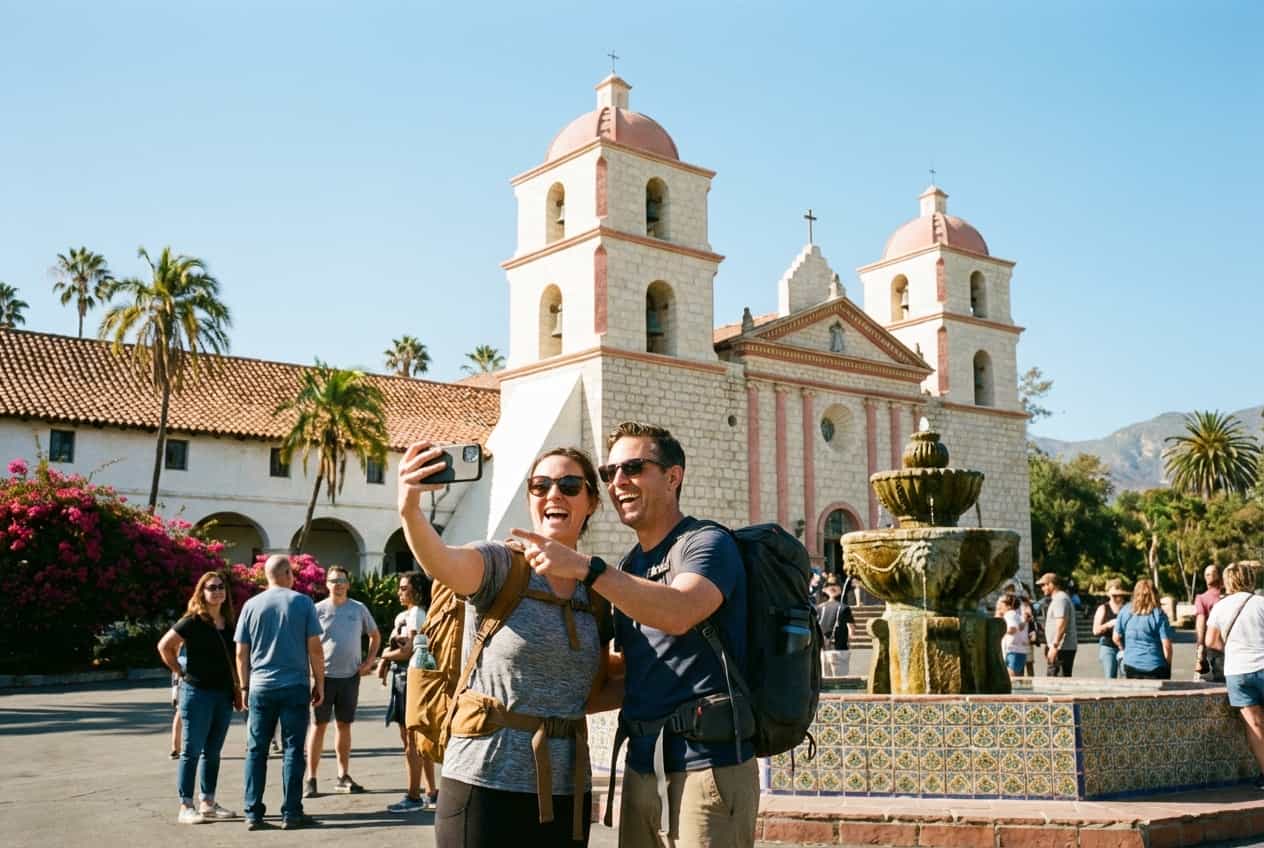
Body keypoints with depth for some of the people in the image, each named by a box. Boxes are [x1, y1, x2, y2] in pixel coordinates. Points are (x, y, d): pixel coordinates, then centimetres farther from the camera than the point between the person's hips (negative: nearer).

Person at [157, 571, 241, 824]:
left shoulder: (228, 623, 9)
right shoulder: (193, 621, -9)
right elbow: (164, 646, -10)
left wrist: (237, 686, 7)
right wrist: (181, 672, -7)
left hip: (224, 693, 6)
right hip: (197, 692, -6)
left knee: (213, 752, 12)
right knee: (192, 751, -2)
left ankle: (208, 803, 20)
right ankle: (186, 807, 3)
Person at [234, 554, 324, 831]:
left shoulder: (251, 605, 4)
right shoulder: (302, 602, -2)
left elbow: (241, 653, 5)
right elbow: (315, 648, -4)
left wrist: (245, 686, 15)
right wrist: (320, 683, 5)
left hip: (260, 687, 2)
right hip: (294, 686, -2)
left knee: (256, 751, 9)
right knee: (292, 750, 2)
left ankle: (253, 813, 10)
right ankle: (291, 813, 4)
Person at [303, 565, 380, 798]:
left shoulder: (358, 609, 5)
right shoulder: (318, 610, -2)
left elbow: (375, 635, 17)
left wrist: (370, 660, 5)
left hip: (350, 675, 3)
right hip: (324, 675, -3)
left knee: (344, 725, 11)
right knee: (319, 725, 0)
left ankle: (343, 777, 19)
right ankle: (311, 779, 4)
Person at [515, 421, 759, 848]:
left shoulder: (707, 542, -7)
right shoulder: (630, 566, 16)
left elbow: (679, 613, -27)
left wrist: (585, 567, -29)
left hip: (707, 761, -7)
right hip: (643, 763, 7)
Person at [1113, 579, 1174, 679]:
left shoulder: (1125, 611, -1)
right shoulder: (1159, 615, -10)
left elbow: (1116, 638, 5)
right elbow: (1166, 645, -10)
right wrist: (1168, 665, 5)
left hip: (1131, 665, 3)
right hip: (1155, 667, -3)